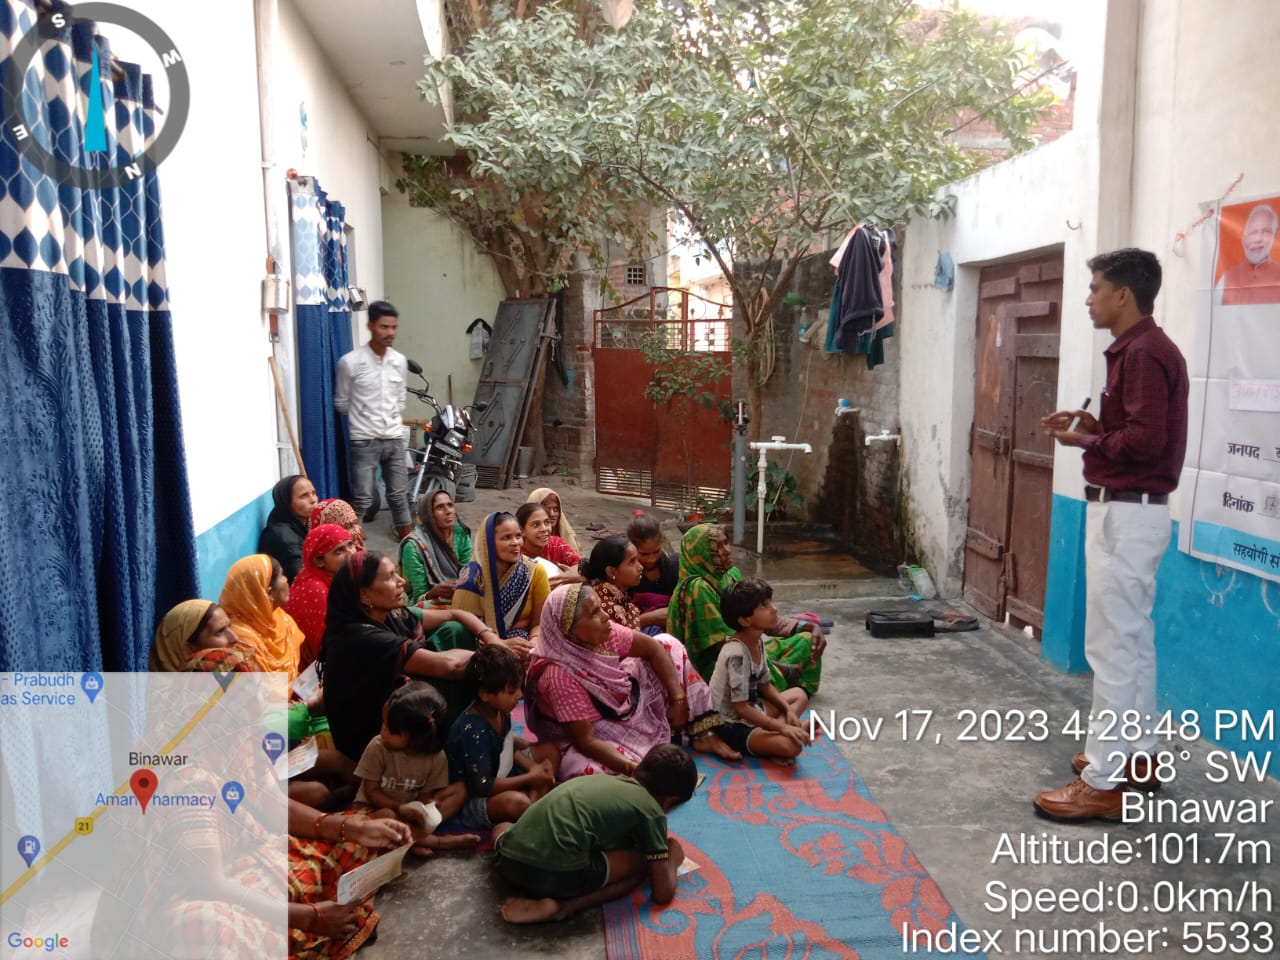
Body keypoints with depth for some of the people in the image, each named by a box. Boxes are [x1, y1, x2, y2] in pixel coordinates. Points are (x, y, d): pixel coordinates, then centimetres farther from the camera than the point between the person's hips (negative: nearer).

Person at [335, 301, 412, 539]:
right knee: (362, 498, -3)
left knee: (399, 493, 14)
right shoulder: (350, 362, -12)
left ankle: (406, 535, 29)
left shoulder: (400, 361, 3)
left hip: (394, 439, 4)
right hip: (364, 441, -4)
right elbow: (341, 403, 1)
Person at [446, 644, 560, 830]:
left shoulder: (500, 711, -5)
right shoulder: (473, 732, -29)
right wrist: (530, 778, -20)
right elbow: (482, 786, -28)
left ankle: (534, 800, -11)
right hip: (472, 799, -10)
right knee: (516, 803, -40)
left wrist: (532, 766, -6)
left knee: (550, 751, 10)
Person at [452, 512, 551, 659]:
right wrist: (501, 644, -22)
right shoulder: (474, 576, -10)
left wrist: (533, 643, -19)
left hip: (523, 644, 3)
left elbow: (540, 623, 2)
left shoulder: (535, 572, -3)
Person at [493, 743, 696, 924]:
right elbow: (663, 894, 11)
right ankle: (562, 907, 1)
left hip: (508, 861, 6)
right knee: (644, 861, 18)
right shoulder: (652, 811, 10)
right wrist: (672, 859, 31)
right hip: (559, 874, -6)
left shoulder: (605, 779, 27)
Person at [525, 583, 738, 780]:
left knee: (668, 645, 4)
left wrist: (678, 699, -9)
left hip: (626, 708, 8)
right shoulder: (559, 675, -34)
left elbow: (654, 648, -4)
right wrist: (635, 769, -41)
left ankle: (702, 734, 9)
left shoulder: (600, 633, -16)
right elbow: (586, 742, -32)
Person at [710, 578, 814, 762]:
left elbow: (764, 685, 14)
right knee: (791, 745, -31)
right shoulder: (736, 654, -27)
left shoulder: (758, 641, 2)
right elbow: (741, 707, -27)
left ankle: (770, 731, -2)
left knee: (799, 695, 20)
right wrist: (781, 727, -25)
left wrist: (787, 709, 0)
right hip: (733, 725, -10)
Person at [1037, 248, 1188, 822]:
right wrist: (1092, 425, 5)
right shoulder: (1140, 349, 16)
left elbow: (1145, 440, -24)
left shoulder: (1143, 352, -17)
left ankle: (1104, 782, 0)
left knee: (1111, 648, -7)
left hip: (1126, 514, -11)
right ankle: (1137, 755, 29)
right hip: (1131, 512, 11)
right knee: (1134, 642, 17)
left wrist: (1084, 441, -11)